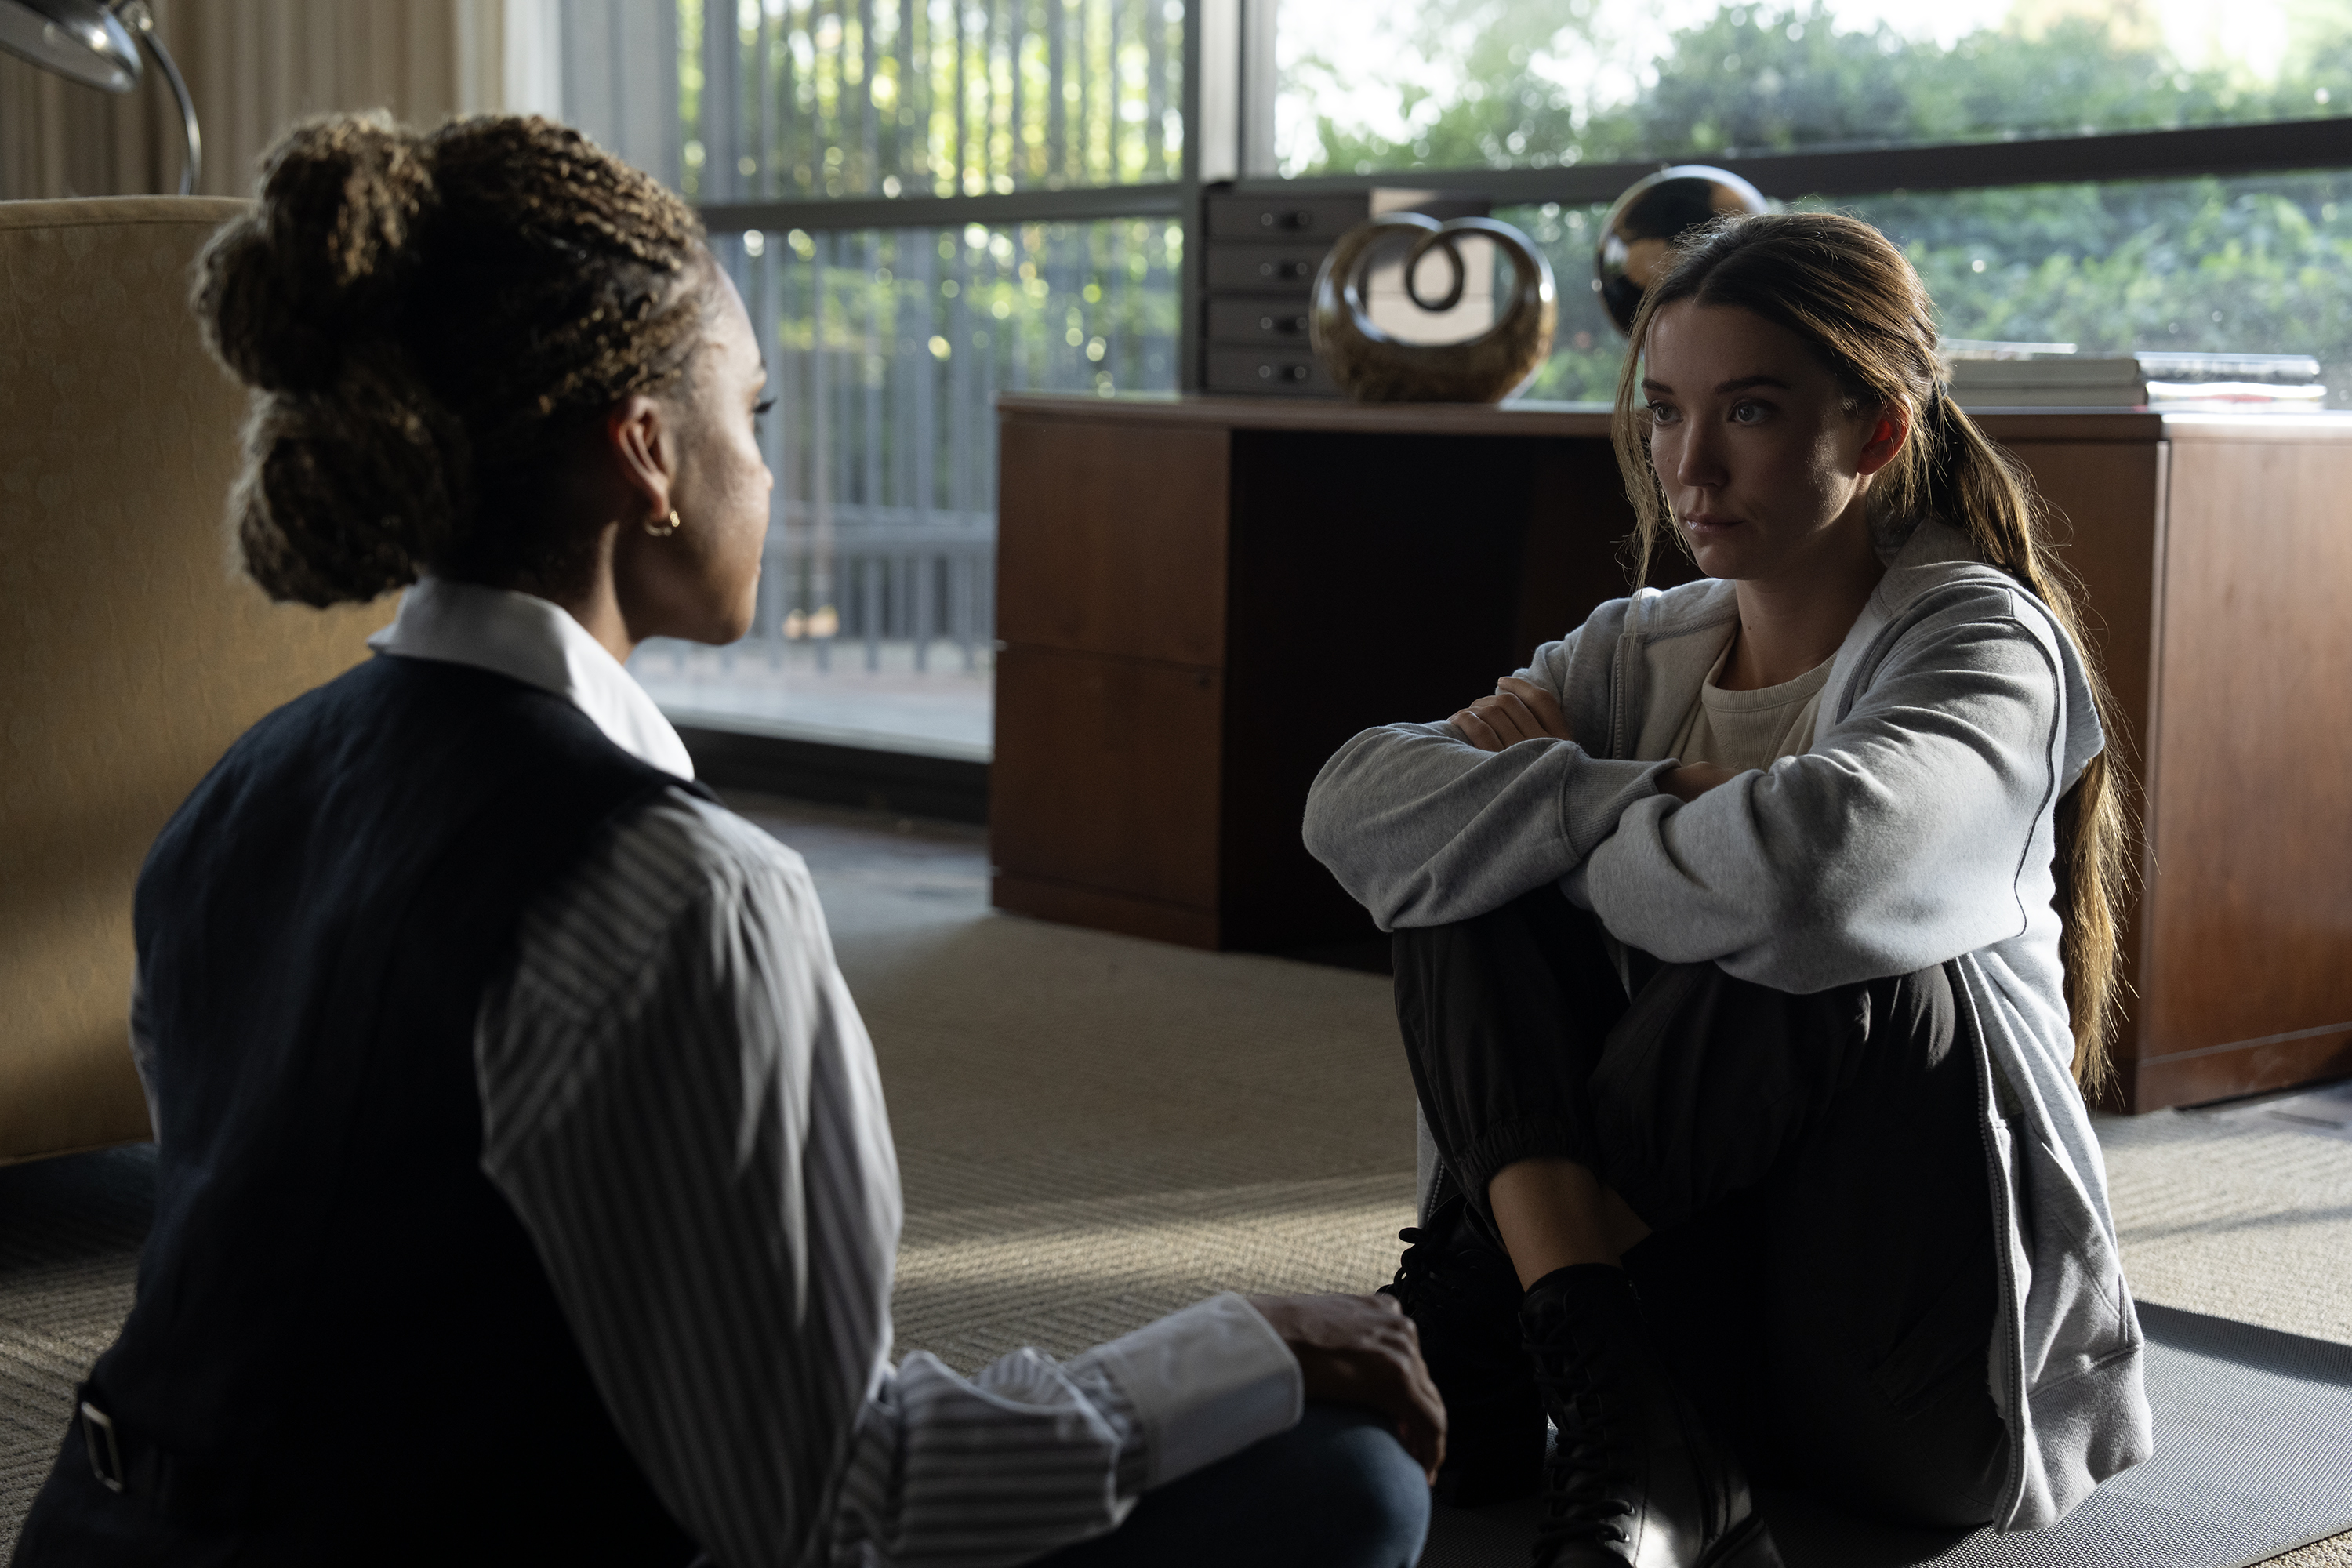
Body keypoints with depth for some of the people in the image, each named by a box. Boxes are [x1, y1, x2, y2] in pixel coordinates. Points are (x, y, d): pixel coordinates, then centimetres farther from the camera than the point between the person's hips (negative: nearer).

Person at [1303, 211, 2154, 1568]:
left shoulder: (1984, 643, -12)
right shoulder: (1641, 653, 6)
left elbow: (1800, 859, -36)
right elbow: (1357, 811, -9)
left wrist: (1563, 823, -15)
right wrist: (1652, 806, -21)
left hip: (1938, 1373, -5)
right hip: (1695, 1266, 6)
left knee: (1821, 948, -31)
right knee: (1468, 872, -12)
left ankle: (1472, 1328, -17)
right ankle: (1632, 1434, -27)